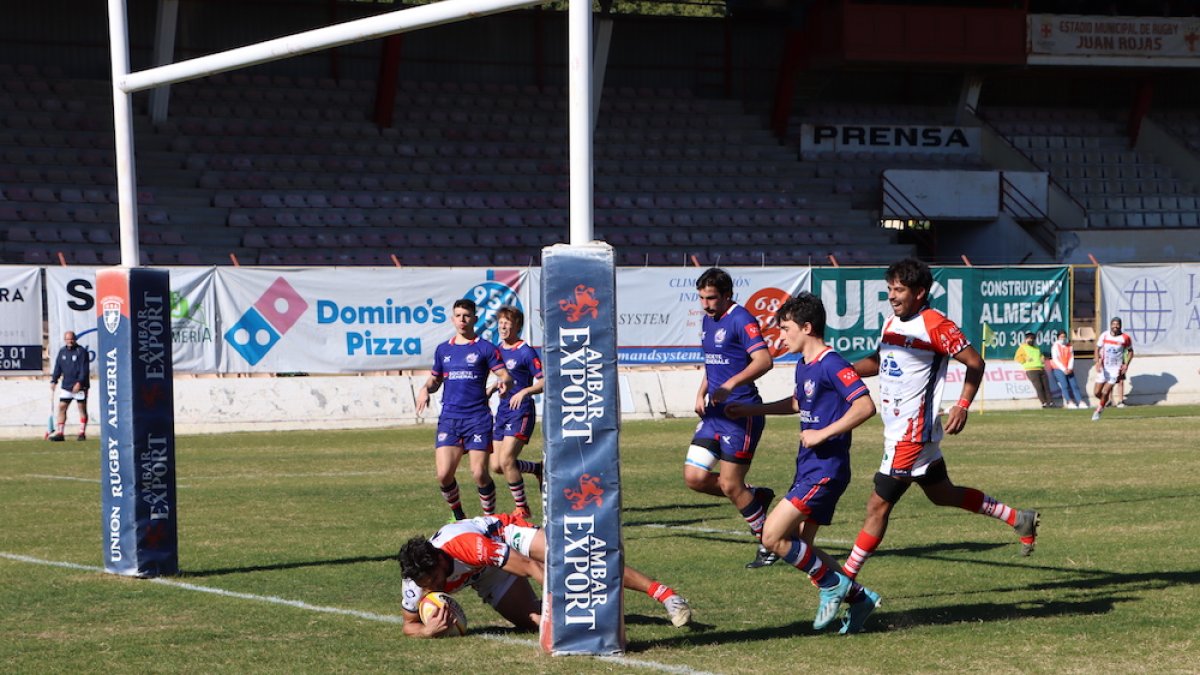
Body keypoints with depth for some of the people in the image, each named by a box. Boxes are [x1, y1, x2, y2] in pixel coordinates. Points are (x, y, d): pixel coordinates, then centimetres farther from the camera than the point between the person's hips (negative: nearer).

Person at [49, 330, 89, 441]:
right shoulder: (62, 351, 11)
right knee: (62, 407, 0)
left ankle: (82, 433, 6)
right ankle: (59, 433, 1)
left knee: (82, 408, 1)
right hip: (66, 386, 6)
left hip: (80, 386, -6)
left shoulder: (81, 351, -7)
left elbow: (84, 369, -13)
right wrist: (54, 380, 4)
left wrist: (79, 382, -21)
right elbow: (58, 367, 15)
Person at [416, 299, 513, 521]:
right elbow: (436, 379, 25)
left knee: (479, 474, -9)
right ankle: (459, 517, 16)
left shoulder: (485, 348, 2)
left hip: (478, 418, -3)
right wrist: (426, 388, 3)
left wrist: (504, 382, -27)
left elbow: (505, 375, -4)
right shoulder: (443, 350, 15)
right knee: (444, 475, -6)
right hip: (449, 418, 3)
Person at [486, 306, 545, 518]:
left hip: (521, 411, -8)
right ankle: (538, 469, 29)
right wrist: (492, 388, 12)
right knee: (496, 465, 5)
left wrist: (524, 391, -28)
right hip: (502, 411, 8)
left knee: (506, 461, -16)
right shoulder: (498, 349, 11)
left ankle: (521, 508, -1)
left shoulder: (526, 352, -11)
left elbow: (544, 382, -14)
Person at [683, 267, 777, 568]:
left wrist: (731, 384, -36)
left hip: (741, 413, -9)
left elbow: (763, 360, -26)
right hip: (715, 412, 9)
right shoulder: (708, 320, 14)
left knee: (730, 486, -5)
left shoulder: (740, 320, -14)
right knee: (695, 477, 1)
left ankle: (769, 544, 12)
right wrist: (701, 393, 13)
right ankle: (757, 497, 22)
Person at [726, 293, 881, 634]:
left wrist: (823, 433, -25)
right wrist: (752, 410, 32)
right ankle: (858, 596, 18)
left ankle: (833, 584, 1)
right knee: (798, 547, 10)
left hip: (825, 470, -10)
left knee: (773, 537, -13)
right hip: (808, 468, 10)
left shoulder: (831, 364, -16)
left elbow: (865, 406, -26)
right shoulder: (803, 366, 14)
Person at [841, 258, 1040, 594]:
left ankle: (847, 579, -1)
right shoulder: (892, 323, 10)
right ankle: (1019, 519, 32)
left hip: (912, 432, -10)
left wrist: (962, 407, -21)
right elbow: (879, 361, 23)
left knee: (878, 505, -7)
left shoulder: (934, 325, -16)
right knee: (942, 494, 21)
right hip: (897, 428, 10)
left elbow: (974, 362, -12)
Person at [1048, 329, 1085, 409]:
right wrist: (1064, 369, -13)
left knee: (1074, 385, -3)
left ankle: (1080, 402, -7)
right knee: (1064, 386, -16)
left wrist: (1070, 368, -7)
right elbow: (1055, 359, -6)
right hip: (1059, 369, -4)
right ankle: (1069, 402, -21)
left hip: (1068, 370, 4)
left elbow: (1071, 358, 9)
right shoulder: (1055, 346, -1)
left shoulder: (1069, 346, 13)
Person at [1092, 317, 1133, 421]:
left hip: (1116, 369, -2)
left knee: (1105, 392, -10)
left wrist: (1126, 364, -6)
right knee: (1097, 392, 1)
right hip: (1103, 368, 2)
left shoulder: (1125, 338, -7)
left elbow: (1130, 351, 7)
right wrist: (1098, 362, -12)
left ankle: (1098, 410, 12)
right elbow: (1097, 349, 4)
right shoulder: (1104, 335, -4)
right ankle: (1103, 401, 35)